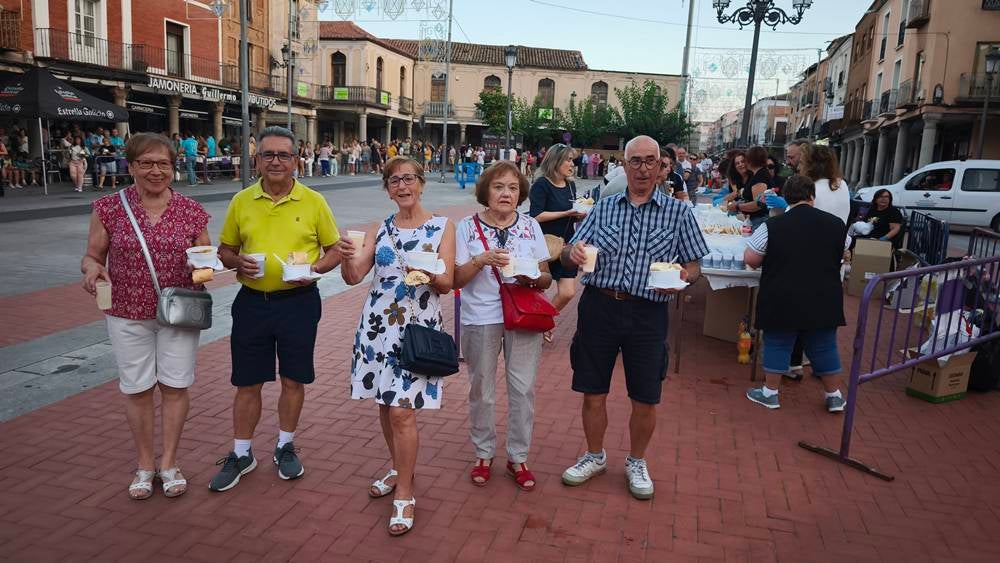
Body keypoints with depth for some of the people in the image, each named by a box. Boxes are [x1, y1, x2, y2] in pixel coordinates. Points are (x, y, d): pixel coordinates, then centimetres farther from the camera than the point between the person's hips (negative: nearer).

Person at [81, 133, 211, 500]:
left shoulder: (192, 212, -2)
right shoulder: (108, 209, -4)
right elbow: (92, 257, 2)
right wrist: (92, 268, -21)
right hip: (128, 314, 0)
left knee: (175, 385, 7)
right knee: (137, 388, 9)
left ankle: (169, 463, 24)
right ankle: (145, 464, 27)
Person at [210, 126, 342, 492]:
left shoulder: (313, 202, -2)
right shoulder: (241, 201, 3)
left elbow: (335, 250, 4)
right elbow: (224, 250, 11)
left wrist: (315, 269, -16)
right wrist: (237, 262, -11)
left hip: (299, 302, -1)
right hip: (252, 302, 1)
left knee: (293, 380, 11)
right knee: (247, 383, 10)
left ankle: (285, 447, 32)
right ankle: (241, 454, 27)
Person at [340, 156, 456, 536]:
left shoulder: (443, 227, 0)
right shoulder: (379, 230, 9)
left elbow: (447, 283, -4)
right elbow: (353, 277, 2)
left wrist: (429, 275, -26)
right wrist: (347, 257, -19)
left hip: (418, 327, -4)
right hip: (377, 324, 4)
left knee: (402, 411, -8)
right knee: (385, 404, 13)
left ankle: (404, 494, 8)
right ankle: (399, 469, 36)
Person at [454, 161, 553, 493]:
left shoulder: (531, 227, 5)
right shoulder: (467, 227, -1)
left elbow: (546, 277, 5)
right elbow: (456, 280, -5)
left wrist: (533, 278, -17)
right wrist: (481, 260, -21)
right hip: (480, 318, -1)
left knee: (523, 388, 4)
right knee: (481, 390, 9)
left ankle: (518, 457, 21)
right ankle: (484, 454, 28)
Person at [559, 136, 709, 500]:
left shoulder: (678, 212, 4)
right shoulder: (604, 208, 8)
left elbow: (694, 265, 5)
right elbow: (569, 254, 6)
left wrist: (683, 277, -18)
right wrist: (572, 253, -17)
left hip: (647, 315, -1)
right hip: (599, 306, 2)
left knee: (645, 399, 8)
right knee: (593, 392, 11)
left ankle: (636, 463, 34)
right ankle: (595, 456, 35)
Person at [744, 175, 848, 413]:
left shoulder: (772, 226, -11)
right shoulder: (836, 224, 1)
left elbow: (750, 259, -7)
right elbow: (841, 256, 16)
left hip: (783, 301, -3)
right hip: (824, 300, 3)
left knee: (778, 344, 11)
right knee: (824, 346, 15)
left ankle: (770, 393, 20)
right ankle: (834, 396, 26)